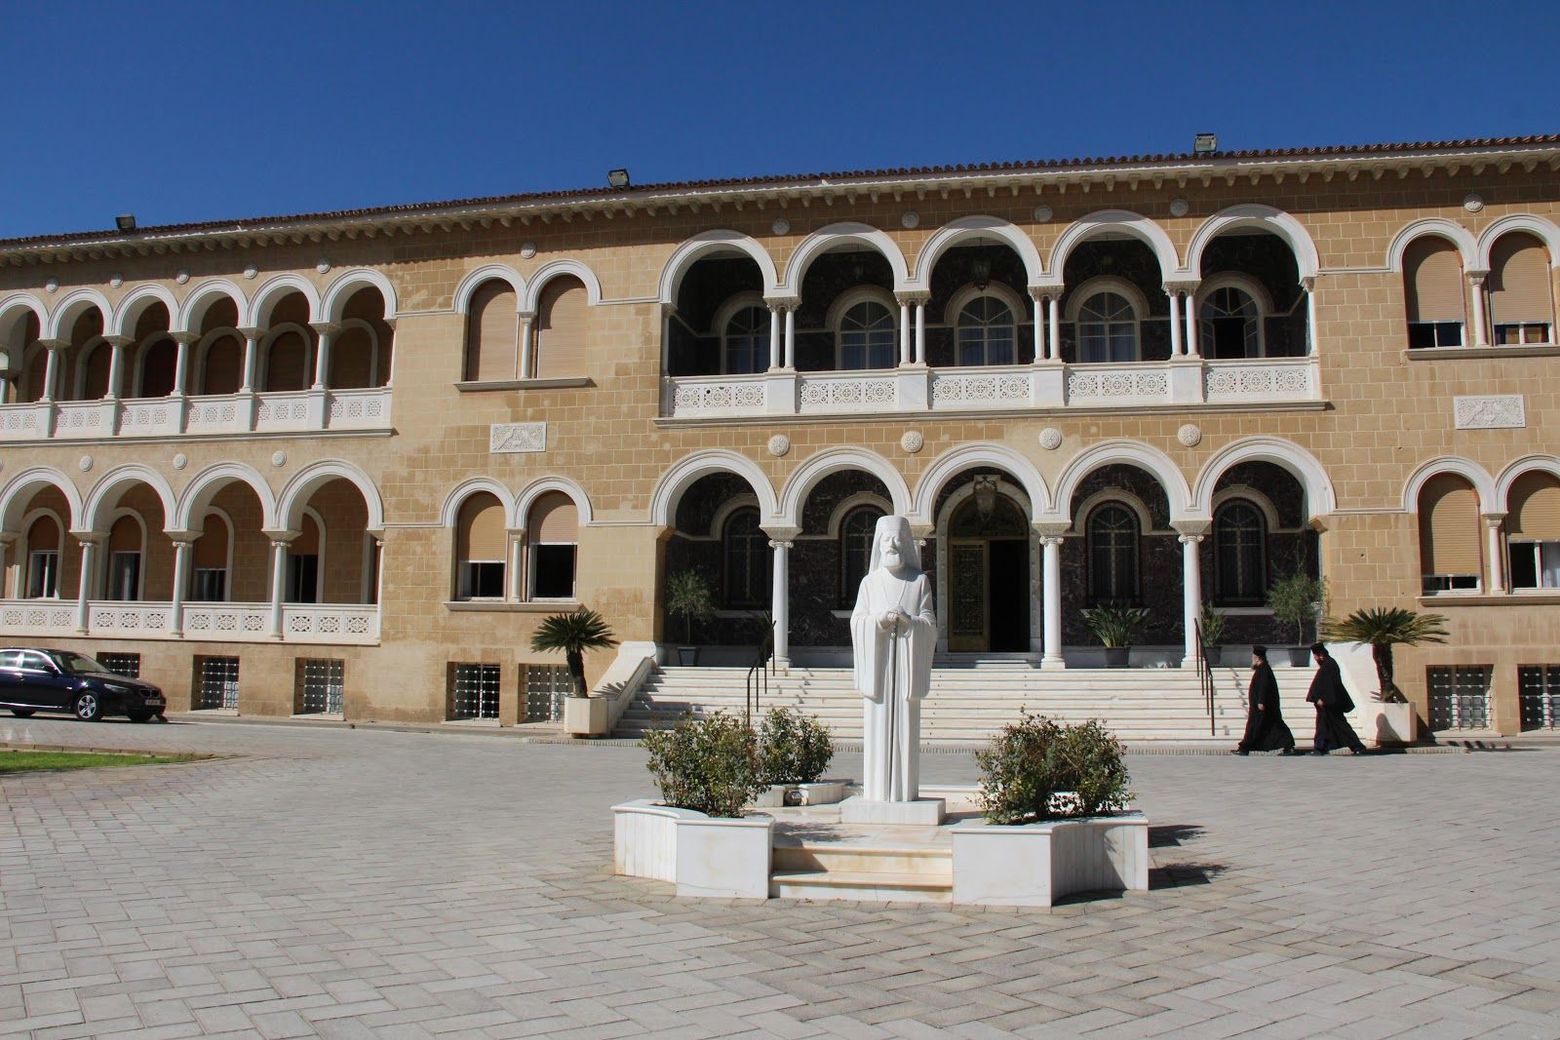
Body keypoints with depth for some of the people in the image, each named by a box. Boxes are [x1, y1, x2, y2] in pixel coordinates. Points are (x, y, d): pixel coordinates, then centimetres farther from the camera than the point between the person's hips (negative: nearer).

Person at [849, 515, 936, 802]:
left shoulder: (919, 581, 8)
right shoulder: (869, 582, 10)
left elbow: (930, 622, 3)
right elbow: (856, 621, 4)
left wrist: (906, 620, -17)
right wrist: (880, 619, -16)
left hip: (906, 660, 0)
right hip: (877, 659, 1)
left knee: (905, 723, -2)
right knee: (877, 724, -3)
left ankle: (904, 789, 2)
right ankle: (877, 789, 0)